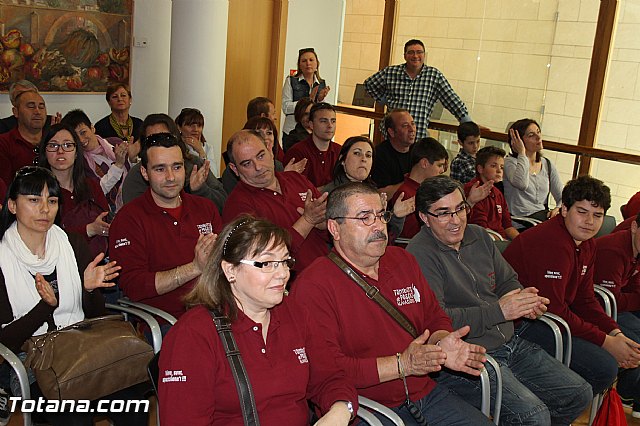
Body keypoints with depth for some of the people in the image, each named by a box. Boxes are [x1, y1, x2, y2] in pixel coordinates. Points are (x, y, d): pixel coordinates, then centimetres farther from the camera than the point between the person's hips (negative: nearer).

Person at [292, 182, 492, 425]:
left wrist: (442, 344, -5)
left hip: (427, 394, 6)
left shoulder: (402, 260, 12)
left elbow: (434, 317, 20)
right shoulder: (313, 286, -14)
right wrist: (402, 364, -21)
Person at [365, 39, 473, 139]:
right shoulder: (390, 72, 5)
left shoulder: (435, 75, 4)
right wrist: (384, 100, 10)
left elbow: (453, 101, 4)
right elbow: (369, 84, 20)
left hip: (419, 138, -1)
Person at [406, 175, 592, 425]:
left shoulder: (478, 236, 11)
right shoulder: (419, 255, -16)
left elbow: (507, 280, 20)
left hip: (510, 343, 9)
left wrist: (522, 299, -5)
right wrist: (498, 311, -23)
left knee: (580, 394, 8)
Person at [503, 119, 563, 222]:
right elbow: (522, 183, -24)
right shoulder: (509, 162, -1)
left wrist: (558, 208, -10)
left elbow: (562, 197, 15)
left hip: (543, 215, 6)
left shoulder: (548, 165, 17)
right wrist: (522, 153, -10)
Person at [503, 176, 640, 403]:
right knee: (603, 366, -22)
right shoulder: (552, 243, -24)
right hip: (522, 324, -11)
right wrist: (605, 342, -19)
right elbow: (553, 310, -25)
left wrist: (616, 333, -4)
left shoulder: (587, 244, 10)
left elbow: (585, 299, 12)